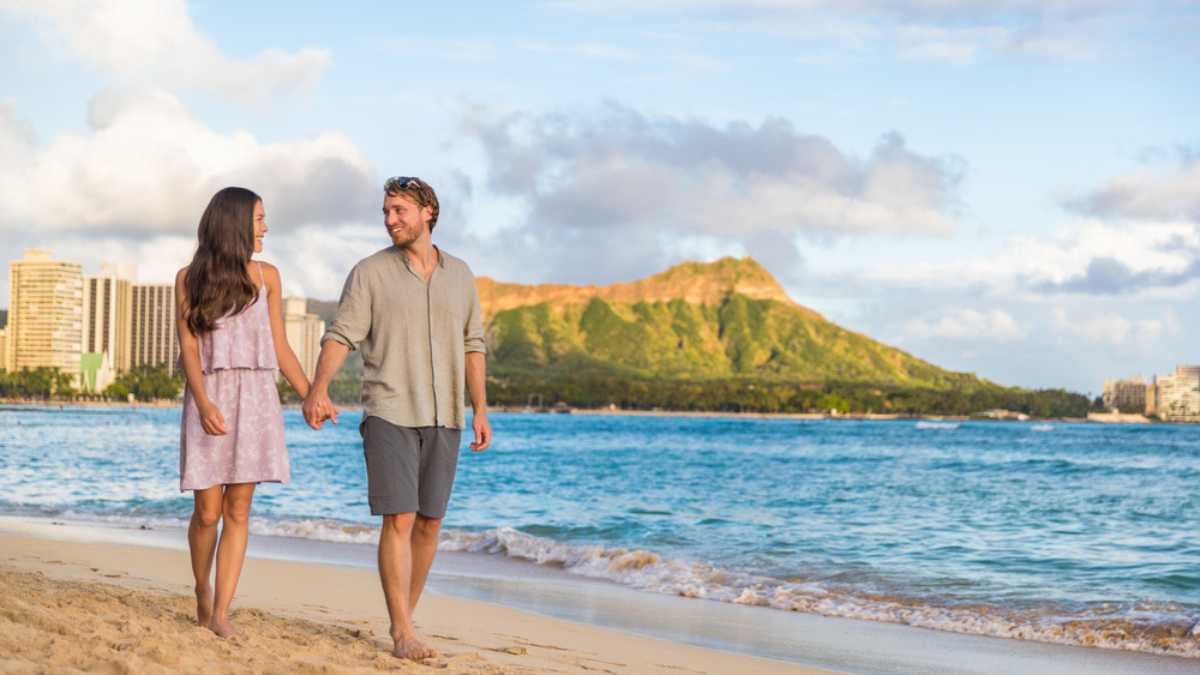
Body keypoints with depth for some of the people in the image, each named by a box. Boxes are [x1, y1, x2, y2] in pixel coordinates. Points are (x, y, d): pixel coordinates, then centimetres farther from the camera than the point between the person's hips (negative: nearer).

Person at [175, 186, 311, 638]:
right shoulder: (190, 279, 3)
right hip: (208, 400, -2)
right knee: (207, 512, -3)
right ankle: (202, 591, 24)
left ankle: (221, 613, -2)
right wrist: (203, 402, -19)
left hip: (255, 397, 2)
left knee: (238, 510, -4)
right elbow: (188, 348, -4)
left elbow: (279, 347, 12)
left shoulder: (265, 276, 10)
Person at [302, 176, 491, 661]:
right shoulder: (370, 273, -2)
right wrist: (318, 390, -27)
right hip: (389, 415, -4)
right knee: (399, 521, -11)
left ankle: (404, 617, 23)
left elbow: (471, 346, 12)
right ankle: (404, 635, -8)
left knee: (429, 521, 7)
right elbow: (340, 336, -10)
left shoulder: (459, 275, 9)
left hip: (442, 419, 4)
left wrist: (480, 410, 4)